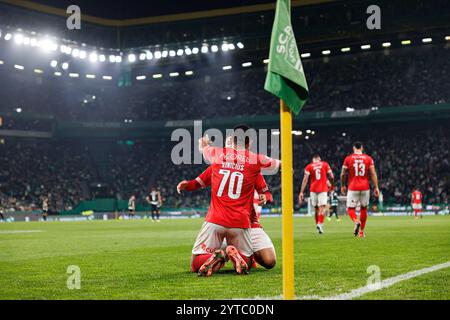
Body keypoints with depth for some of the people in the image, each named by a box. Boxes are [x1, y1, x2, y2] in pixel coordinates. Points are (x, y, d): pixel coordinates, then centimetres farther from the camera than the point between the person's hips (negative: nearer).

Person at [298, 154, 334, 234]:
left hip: (313, 190, 2)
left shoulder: (309, 166, 5)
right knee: (322, 207, -7)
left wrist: (301, 192, -6)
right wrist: (332, 185, 23)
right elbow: (331, 177, 5)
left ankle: (318, 225, 20)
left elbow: (305, 179, -4)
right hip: (323, 189, -1)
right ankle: (320, 224, -26)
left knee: (316, 208, 13)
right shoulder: (325, 164, 7)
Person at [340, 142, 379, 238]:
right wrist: (376, 187, 1)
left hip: (353, 188, -2)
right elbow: (373, 174, -1)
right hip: (365, 187, 2)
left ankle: (356, 221, -28)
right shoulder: (368, 159, 3)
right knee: (364, 208, 15)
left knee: (351, 209, 4)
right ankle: (361, 231, 19)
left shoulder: (348, 159, 0)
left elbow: (343, 174, 3)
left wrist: (342, 186, 16)